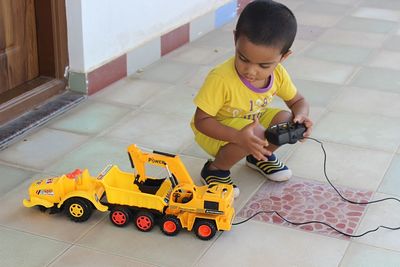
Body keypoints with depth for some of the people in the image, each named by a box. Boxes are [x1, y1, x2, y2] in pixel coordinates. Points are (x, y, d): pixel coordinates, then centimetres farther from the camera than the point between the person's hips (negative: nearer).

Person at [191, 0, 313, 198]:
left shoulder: (278, 74, -16)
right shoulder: (220, 79, -35)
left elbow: (298, 101, 1)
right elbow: (201, 120, -30)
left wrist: (300, 116, -24)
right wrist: (238, 137, -44)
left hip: (251, 121, 6)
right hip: (214, 132, -6)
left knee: (286, 120, -15)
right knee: (256, 134, -32)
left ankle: (260, 156, 14)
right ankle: (215, 170, -7)